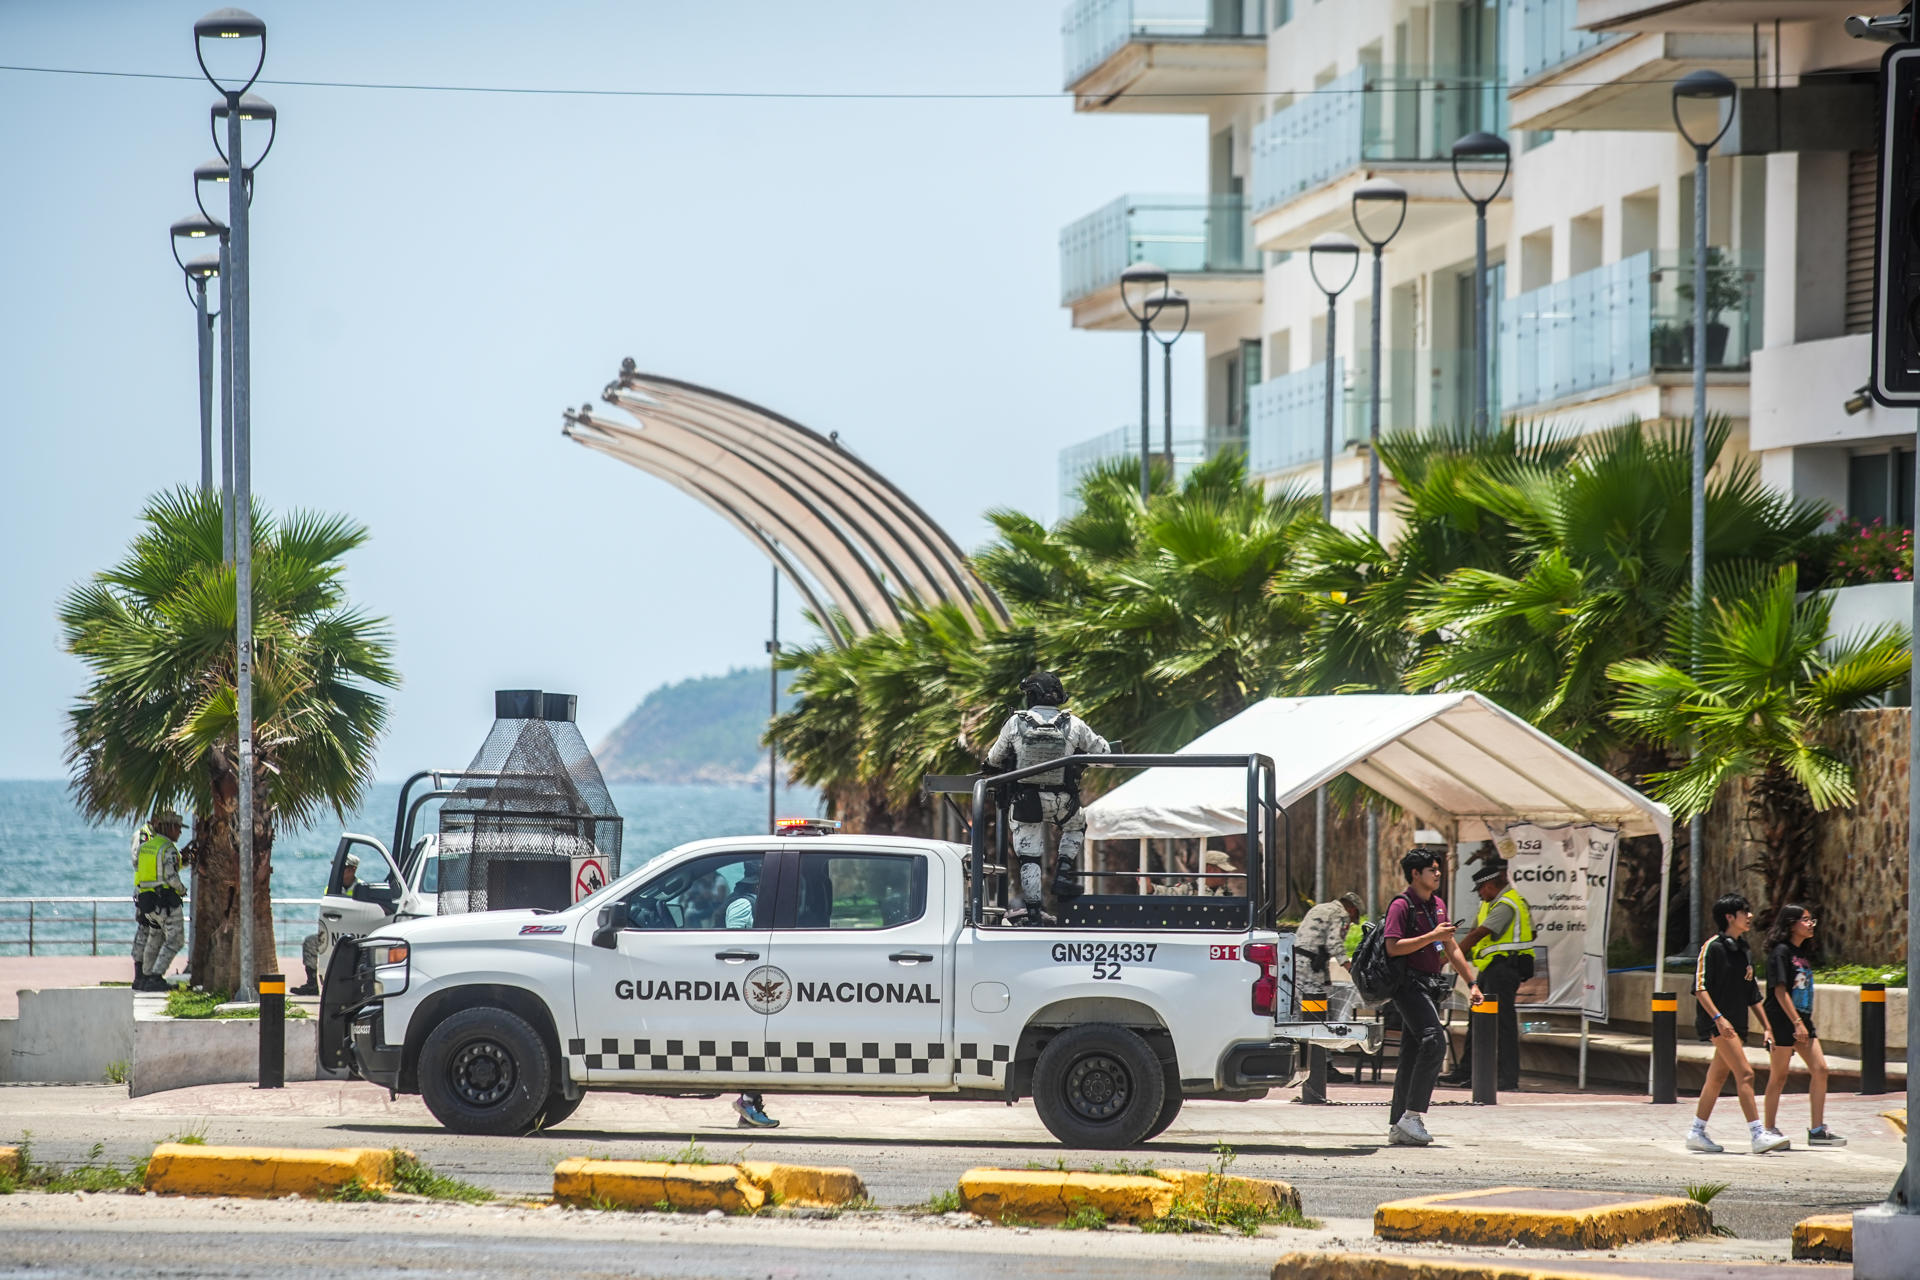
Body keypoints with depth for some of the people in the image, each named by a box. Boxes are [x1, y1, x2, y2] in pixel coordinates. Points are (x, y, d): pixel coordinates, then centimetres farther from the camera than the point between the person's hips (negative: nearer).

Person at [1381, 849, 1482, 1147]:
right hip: (1409, 985, -9)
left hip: (1430, 986, 9)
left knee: (1413, 1054, 8)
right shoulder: (1401, 905, -8)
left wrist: (1472, 982, 22)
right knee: (1434, 1042, -22)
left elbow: (1452, 949, 26)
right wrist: (1433, 936, -19)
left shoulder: (1438, 904, 18)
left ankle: (1397, 1127, 9)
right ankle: (1412, 1116, -21)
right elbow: (1393, 947, -19)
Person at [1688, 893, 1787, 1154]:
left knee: (1717, 1077, 11)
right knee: (1745, 1073, -16)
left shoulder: (1743, 950, 15)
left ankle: (1697, 1133, 19)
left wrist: (1766, 1026, 18)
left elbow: (1753, 994, 21)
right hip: (1717, 1023, -8)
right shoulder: (1712, 947, -9)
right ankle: (1759, 1135, -21)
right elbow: (1700, 988, -14)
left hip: (1736, 1024, 8)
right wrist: (1718, 1018, -24)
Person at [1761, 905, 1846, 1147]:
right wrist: (1797, 1023, -21)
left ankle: (1817, 1130, 1)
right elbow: (1780, 990, -17)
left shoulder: (1803, 953, 16)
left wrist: (1806, 1024, 18)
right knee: (1779, 1076, -3)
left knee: (1820, 1069, -1)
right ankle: (1769, 1130, 6)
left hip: (1803, 1020, 8)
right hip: (1783, 1020, -8)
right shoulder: (1780, 952, -10)